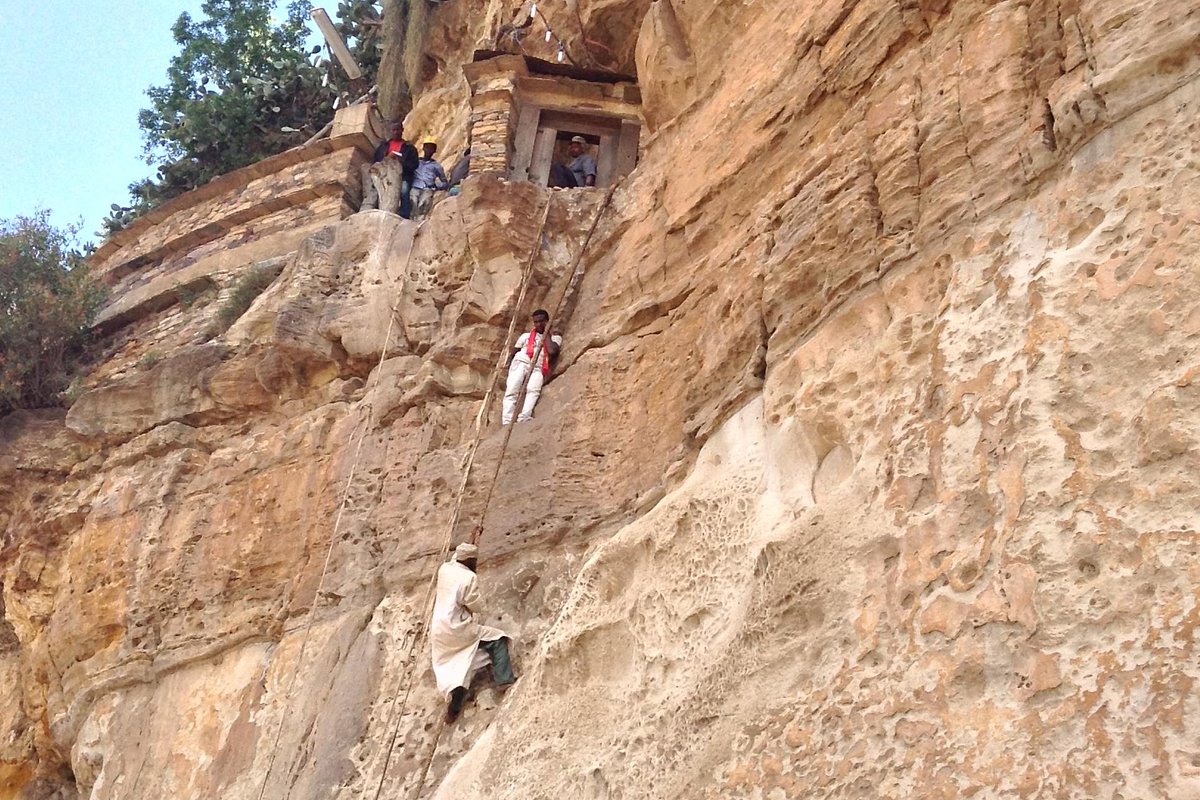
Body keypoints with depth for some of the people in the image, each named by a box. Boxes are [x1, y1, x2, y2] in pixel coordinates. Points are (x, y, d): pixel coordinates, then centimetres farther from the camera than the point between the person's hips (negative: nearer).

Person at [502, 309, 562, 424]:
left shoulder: (555, 337, 21)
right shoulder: (526, 336, 28)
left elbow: (552, 351, -1)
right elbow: (512, 353, 25)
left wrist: (546, 333, 10)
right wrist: (507, 368, 8)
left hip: (538, 368, -2)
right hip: (521, 363, 2)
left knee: (533, 390, -35)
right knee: (511, 391, -25)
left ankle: (523, 421, -53)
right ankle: (506, 424, -38)